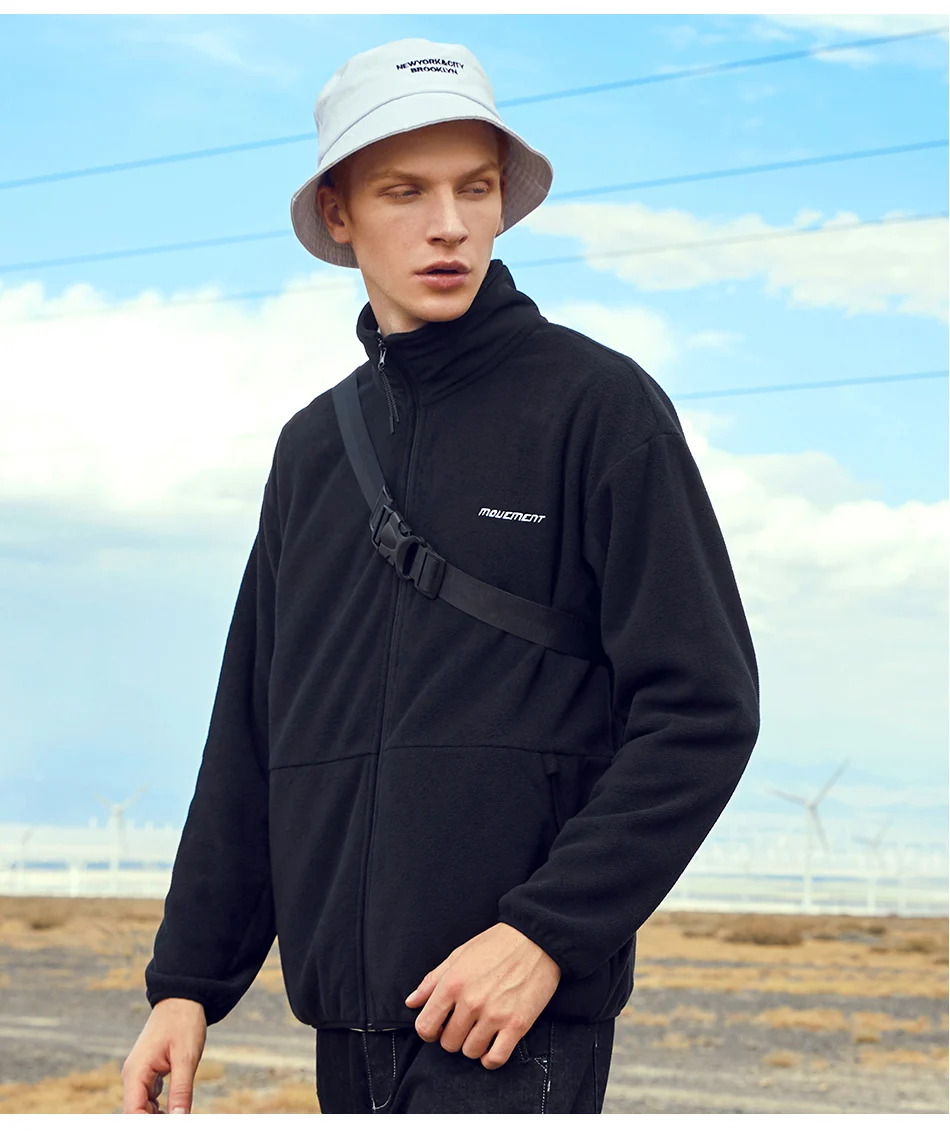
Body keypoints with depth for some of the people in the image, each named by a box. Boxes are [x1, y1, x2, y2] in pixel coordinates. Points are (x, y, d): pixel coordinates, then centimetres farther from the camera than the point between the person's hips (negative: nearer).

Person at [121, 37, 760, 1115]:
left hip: (516, 1024, -6)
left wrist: (547, 931, -15)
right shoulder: (314, 446, 15)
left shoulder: (597, 402, -3)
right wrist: (187, 980, 10)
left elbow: (705, 706, -8)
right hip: (345, 1023, 6)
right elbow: (250, 739, 17)